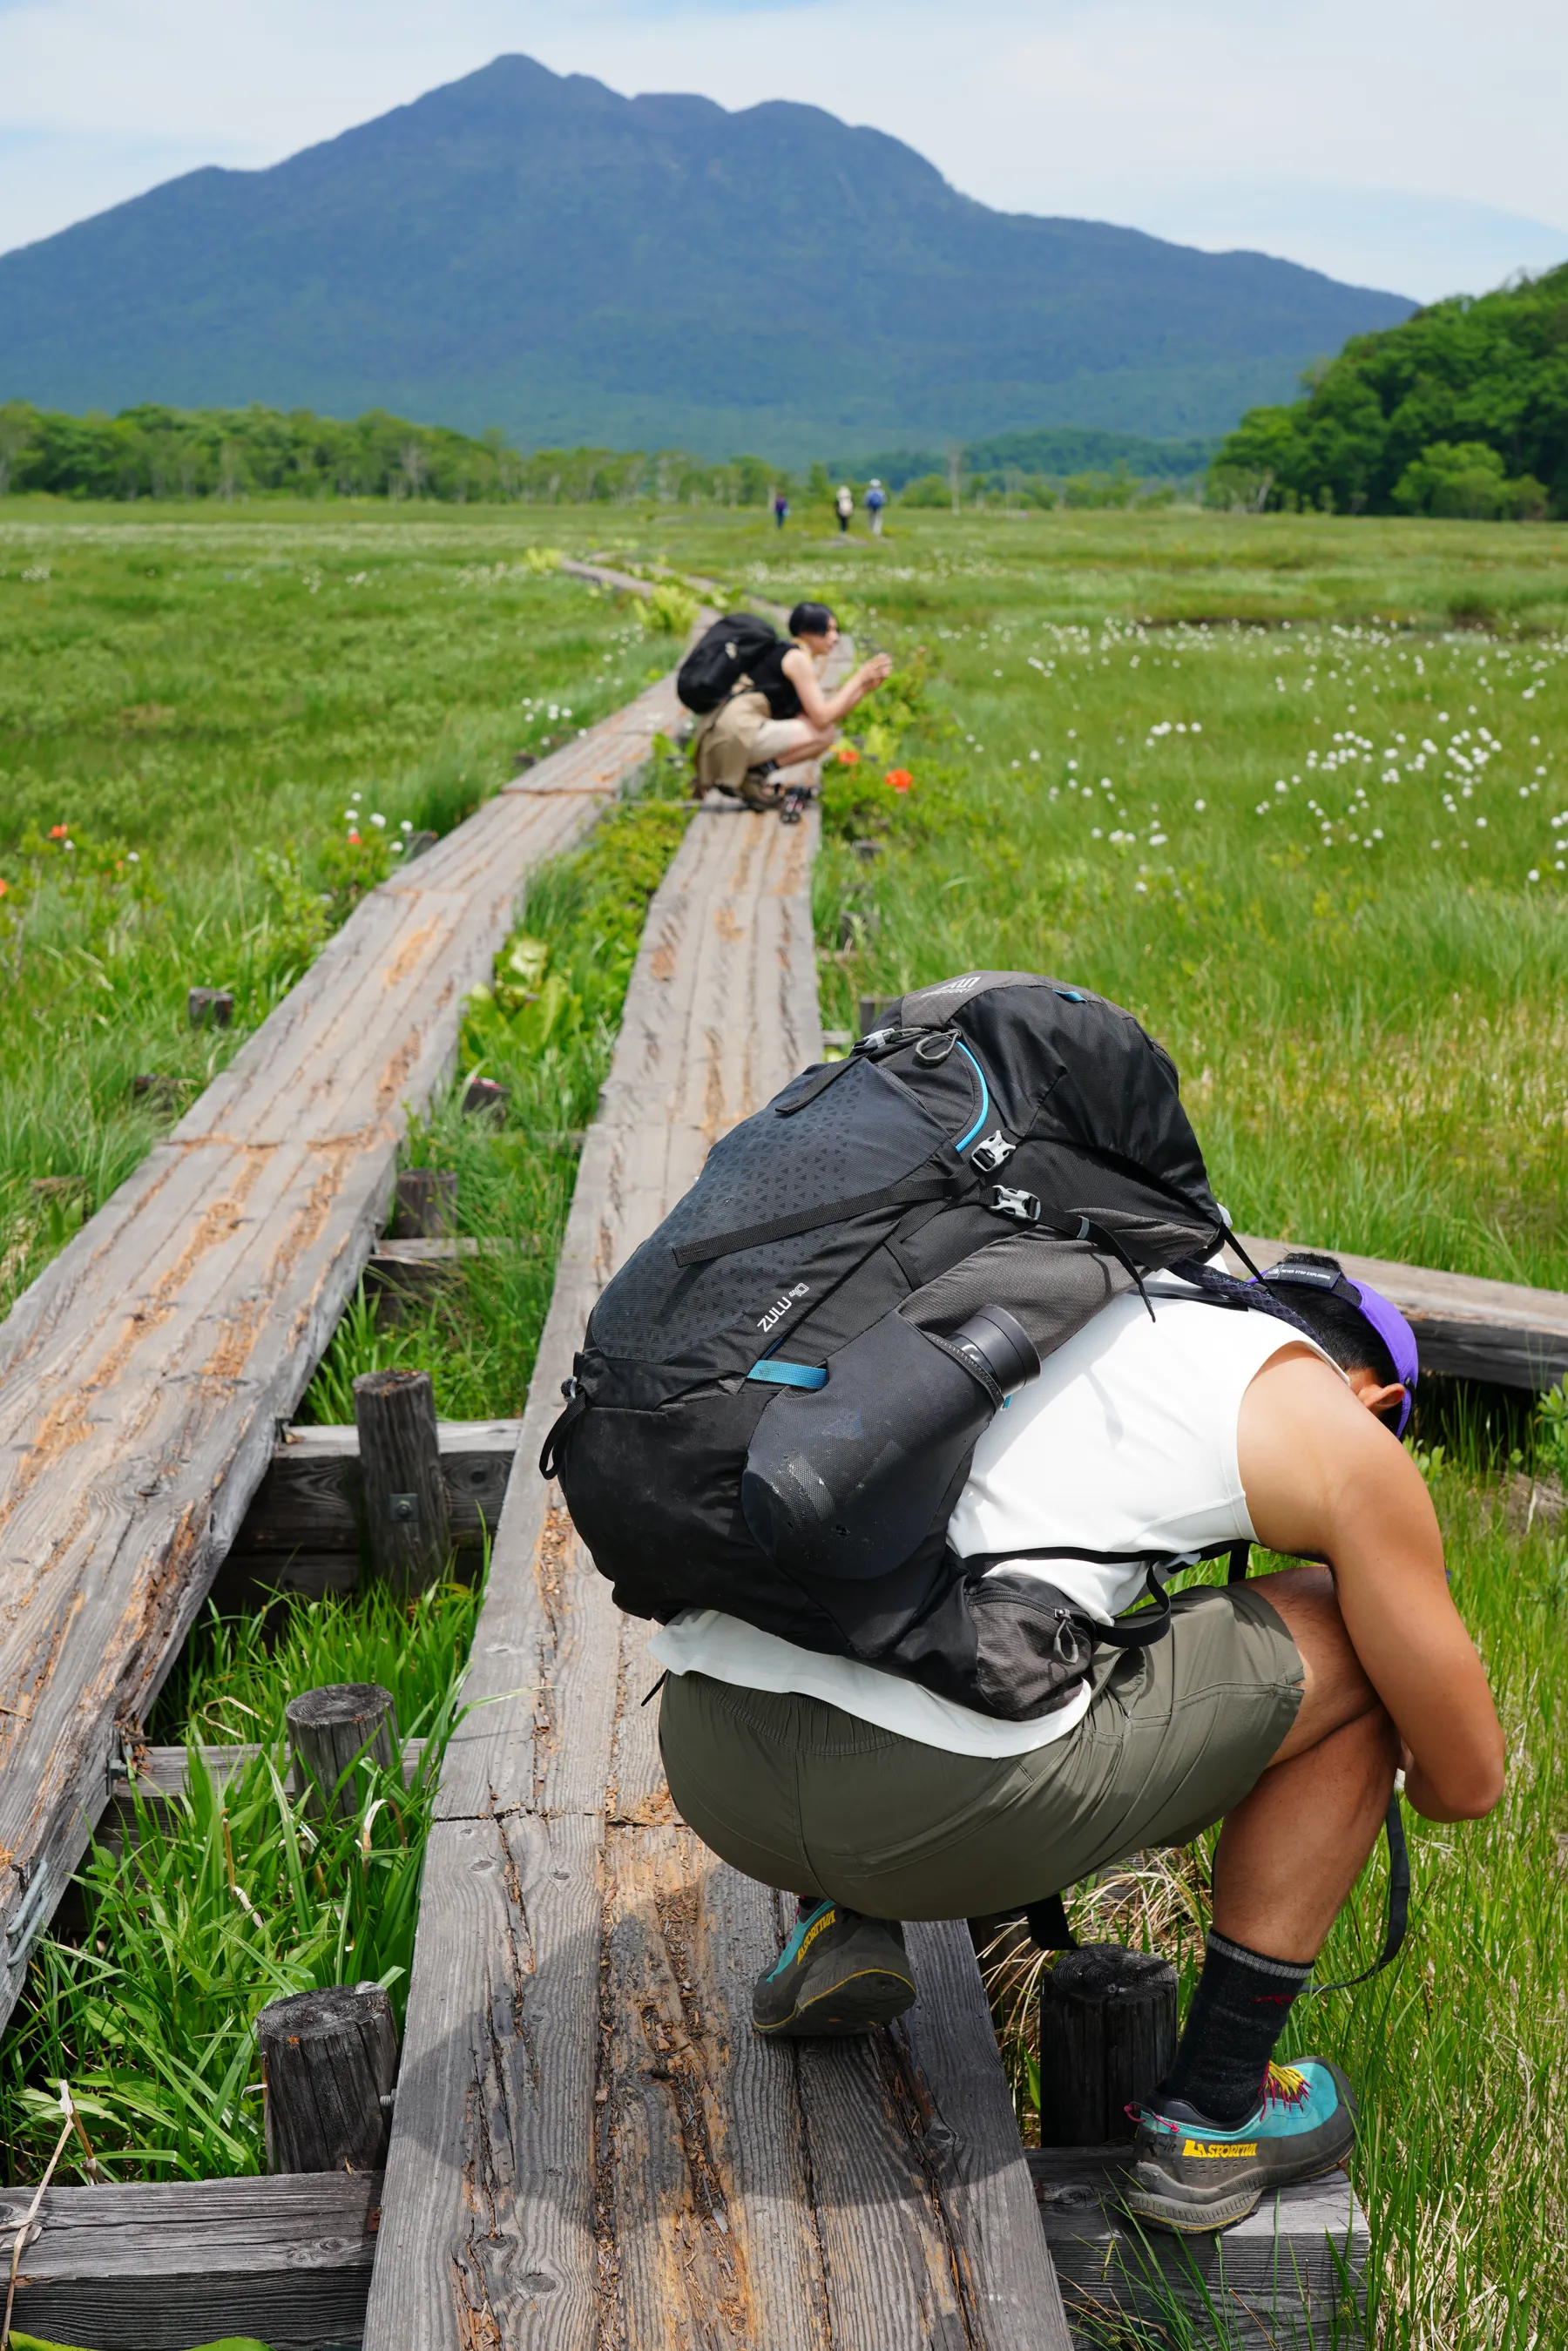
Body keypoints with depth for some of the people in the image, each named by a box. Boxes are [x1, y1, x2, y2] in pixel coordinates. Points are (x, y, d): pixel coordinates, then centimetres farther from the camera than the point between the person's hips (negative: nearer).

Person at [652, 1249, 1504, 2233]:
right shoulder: (1348, 1435, 13)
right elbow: (1469, 1778, 21)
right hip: (939, 1803, -6)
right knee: (1352, 1645, 17)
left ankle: (844, 1919, 20)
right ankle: (1212, 2117, 22)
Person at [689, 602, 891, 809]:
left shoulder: (783, 652, 23)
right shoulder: (797, 658, -6)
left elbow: (823, 712, 17)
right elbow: (822, 718, -12)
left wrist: (867, 687, 10)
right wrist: (859, 679, -3)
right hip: (737, 730, -10)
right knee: (826, 733, -11)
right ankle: (758, 771, -10)